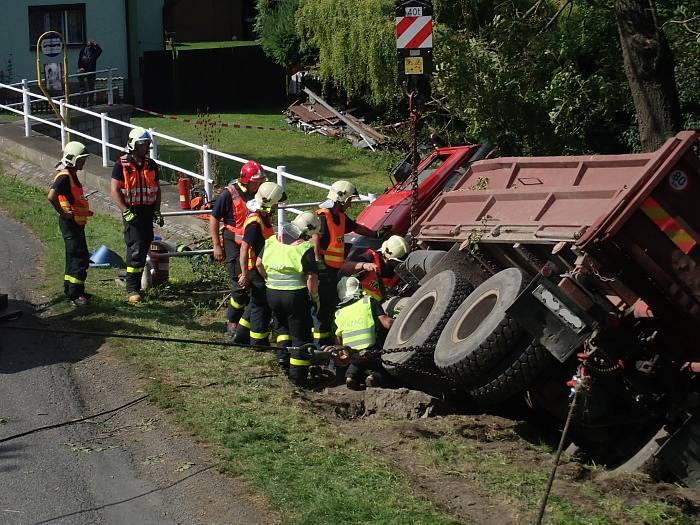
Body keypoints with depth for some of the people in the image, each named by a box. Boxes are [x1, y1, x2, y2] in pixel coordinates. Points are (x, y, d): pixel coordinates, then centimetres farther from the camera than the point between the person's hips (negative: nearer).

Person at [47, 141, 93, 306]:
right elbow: (51, 197, -31)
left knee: (74, 256, 17)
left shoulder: (72, 175, 13)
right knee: (80, 258, -9)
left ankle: (70, 288, 27)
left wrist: (84, 211, 18)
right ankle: (75, 294, -7)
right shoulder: (64, 177, -19)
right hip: (70, 222, -10)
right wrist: (63, 213, -22)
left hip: (77, 223, 10)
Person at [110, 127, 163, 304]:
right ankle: (132, 289, -9)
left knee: (144, 249, 8)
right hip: (132, 212, -6)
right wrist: (126, 212, -17)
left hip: (148, 212, 6)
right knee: (135, 250, -12)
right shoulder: (122, 165, -5)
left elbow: (157, 189, 18)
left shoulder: (151, 165, 11)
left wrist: (157, 211, 8)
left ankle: (136, 284, 19)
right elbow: (114, 191, -8)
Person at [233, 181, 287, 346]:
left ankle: (241, 336, 30)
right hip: (257, 270, -10)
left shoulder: (265, 218, 7)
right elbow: (244, 248, -29)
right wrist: (245, 274, -30)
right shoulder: (255, 223, -24)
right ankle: (258, 342, 12)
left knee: (256, 303, 20)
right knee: (261, 307, 1)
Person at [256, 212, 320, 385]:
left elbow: (259, 263, 12)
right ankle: (298, 375, 7)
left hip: (272, 293, 5)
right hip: (296, 295, -5)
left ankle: (283, 353, 13)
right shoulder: (305, 249, -14)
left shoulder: (272, 240, 4)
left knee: (281, 325, 30)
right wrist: (314, 296, -4)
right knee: (301, 336, 7)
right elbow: (312, 277, -18)